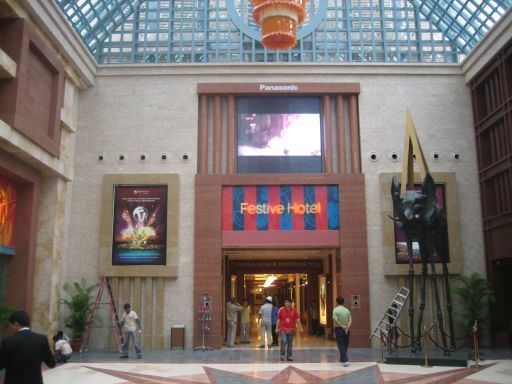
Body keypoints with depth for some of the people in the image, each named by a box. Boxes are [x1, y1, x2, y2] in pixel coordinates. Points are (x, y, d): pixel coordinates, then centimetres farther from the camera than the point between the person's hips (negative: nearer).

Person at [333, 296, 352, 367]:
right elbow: (350, 320, -2)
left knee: (341, 346, -4)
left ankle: (345, 361, -16)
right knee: (345, 345, 16)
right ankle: (342, 359, 28)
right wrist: (347, 327, -11)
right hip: (346, 330, 5)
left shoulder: (335, 310, -7)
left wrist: (342, 326, -13)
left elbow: (335, 320, -18)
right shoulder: (347, 310, 8)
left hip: (339, 329, -5)